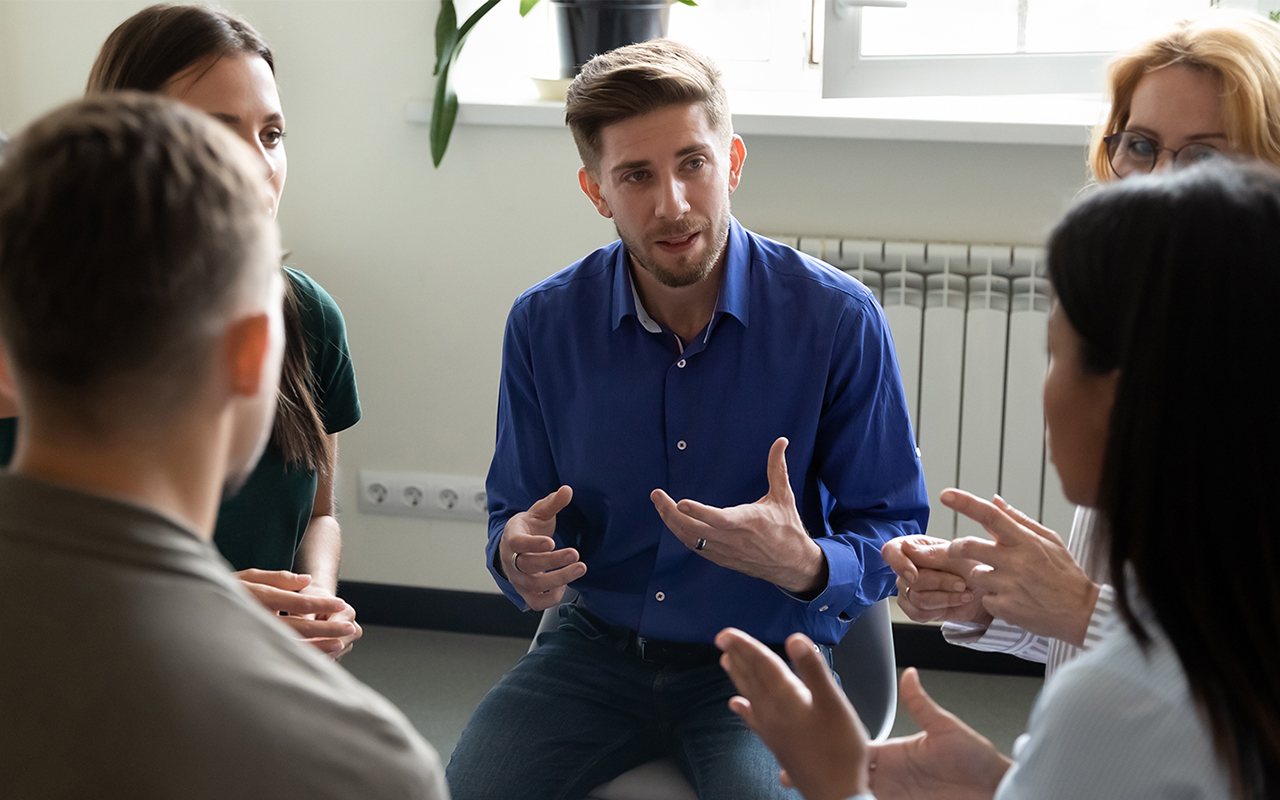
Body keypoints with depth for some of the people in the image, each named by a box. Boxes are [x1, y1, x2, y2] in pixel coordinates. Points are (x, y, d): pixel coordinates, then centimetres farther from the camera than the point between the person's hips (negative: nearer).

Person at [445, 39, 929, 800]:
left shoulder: (838, 319, -12)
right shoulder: (544, 324, -4)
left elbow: (893, 535, -6)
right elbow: (515, 517, 7)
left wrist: (807, 566, -28)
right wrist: (517, 556, -18)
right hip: (599, 645, 3)